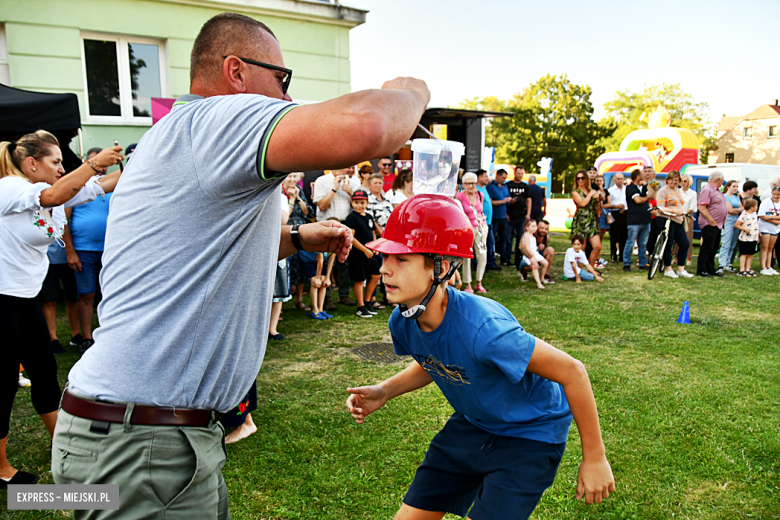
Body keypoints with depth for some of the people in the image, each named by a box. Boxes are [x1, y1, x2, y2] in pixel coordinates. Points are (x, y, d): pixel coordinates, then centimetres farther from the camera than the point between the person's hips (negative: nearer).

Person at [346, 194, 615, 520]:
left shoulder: (481, 328, -39)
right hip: (472, 423, 6)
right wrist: (384, 392, -8)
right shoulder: (402, 322, -16)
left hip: (531, 433, -6)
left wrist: (594, 458, -16)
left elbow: (571, 371, -28)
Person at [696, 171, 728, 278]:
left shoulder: (717, 190, 18)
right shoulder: (707, 189, -13)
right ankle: (701, 270, -1)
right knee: (707, 247, -7)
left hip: (717, 224, 10)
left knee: (714, 248, 13)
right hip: (709, 225, -10)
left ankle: (711, 269, 20)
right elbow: (701, 208, -21)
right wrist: (712, 221, -20)